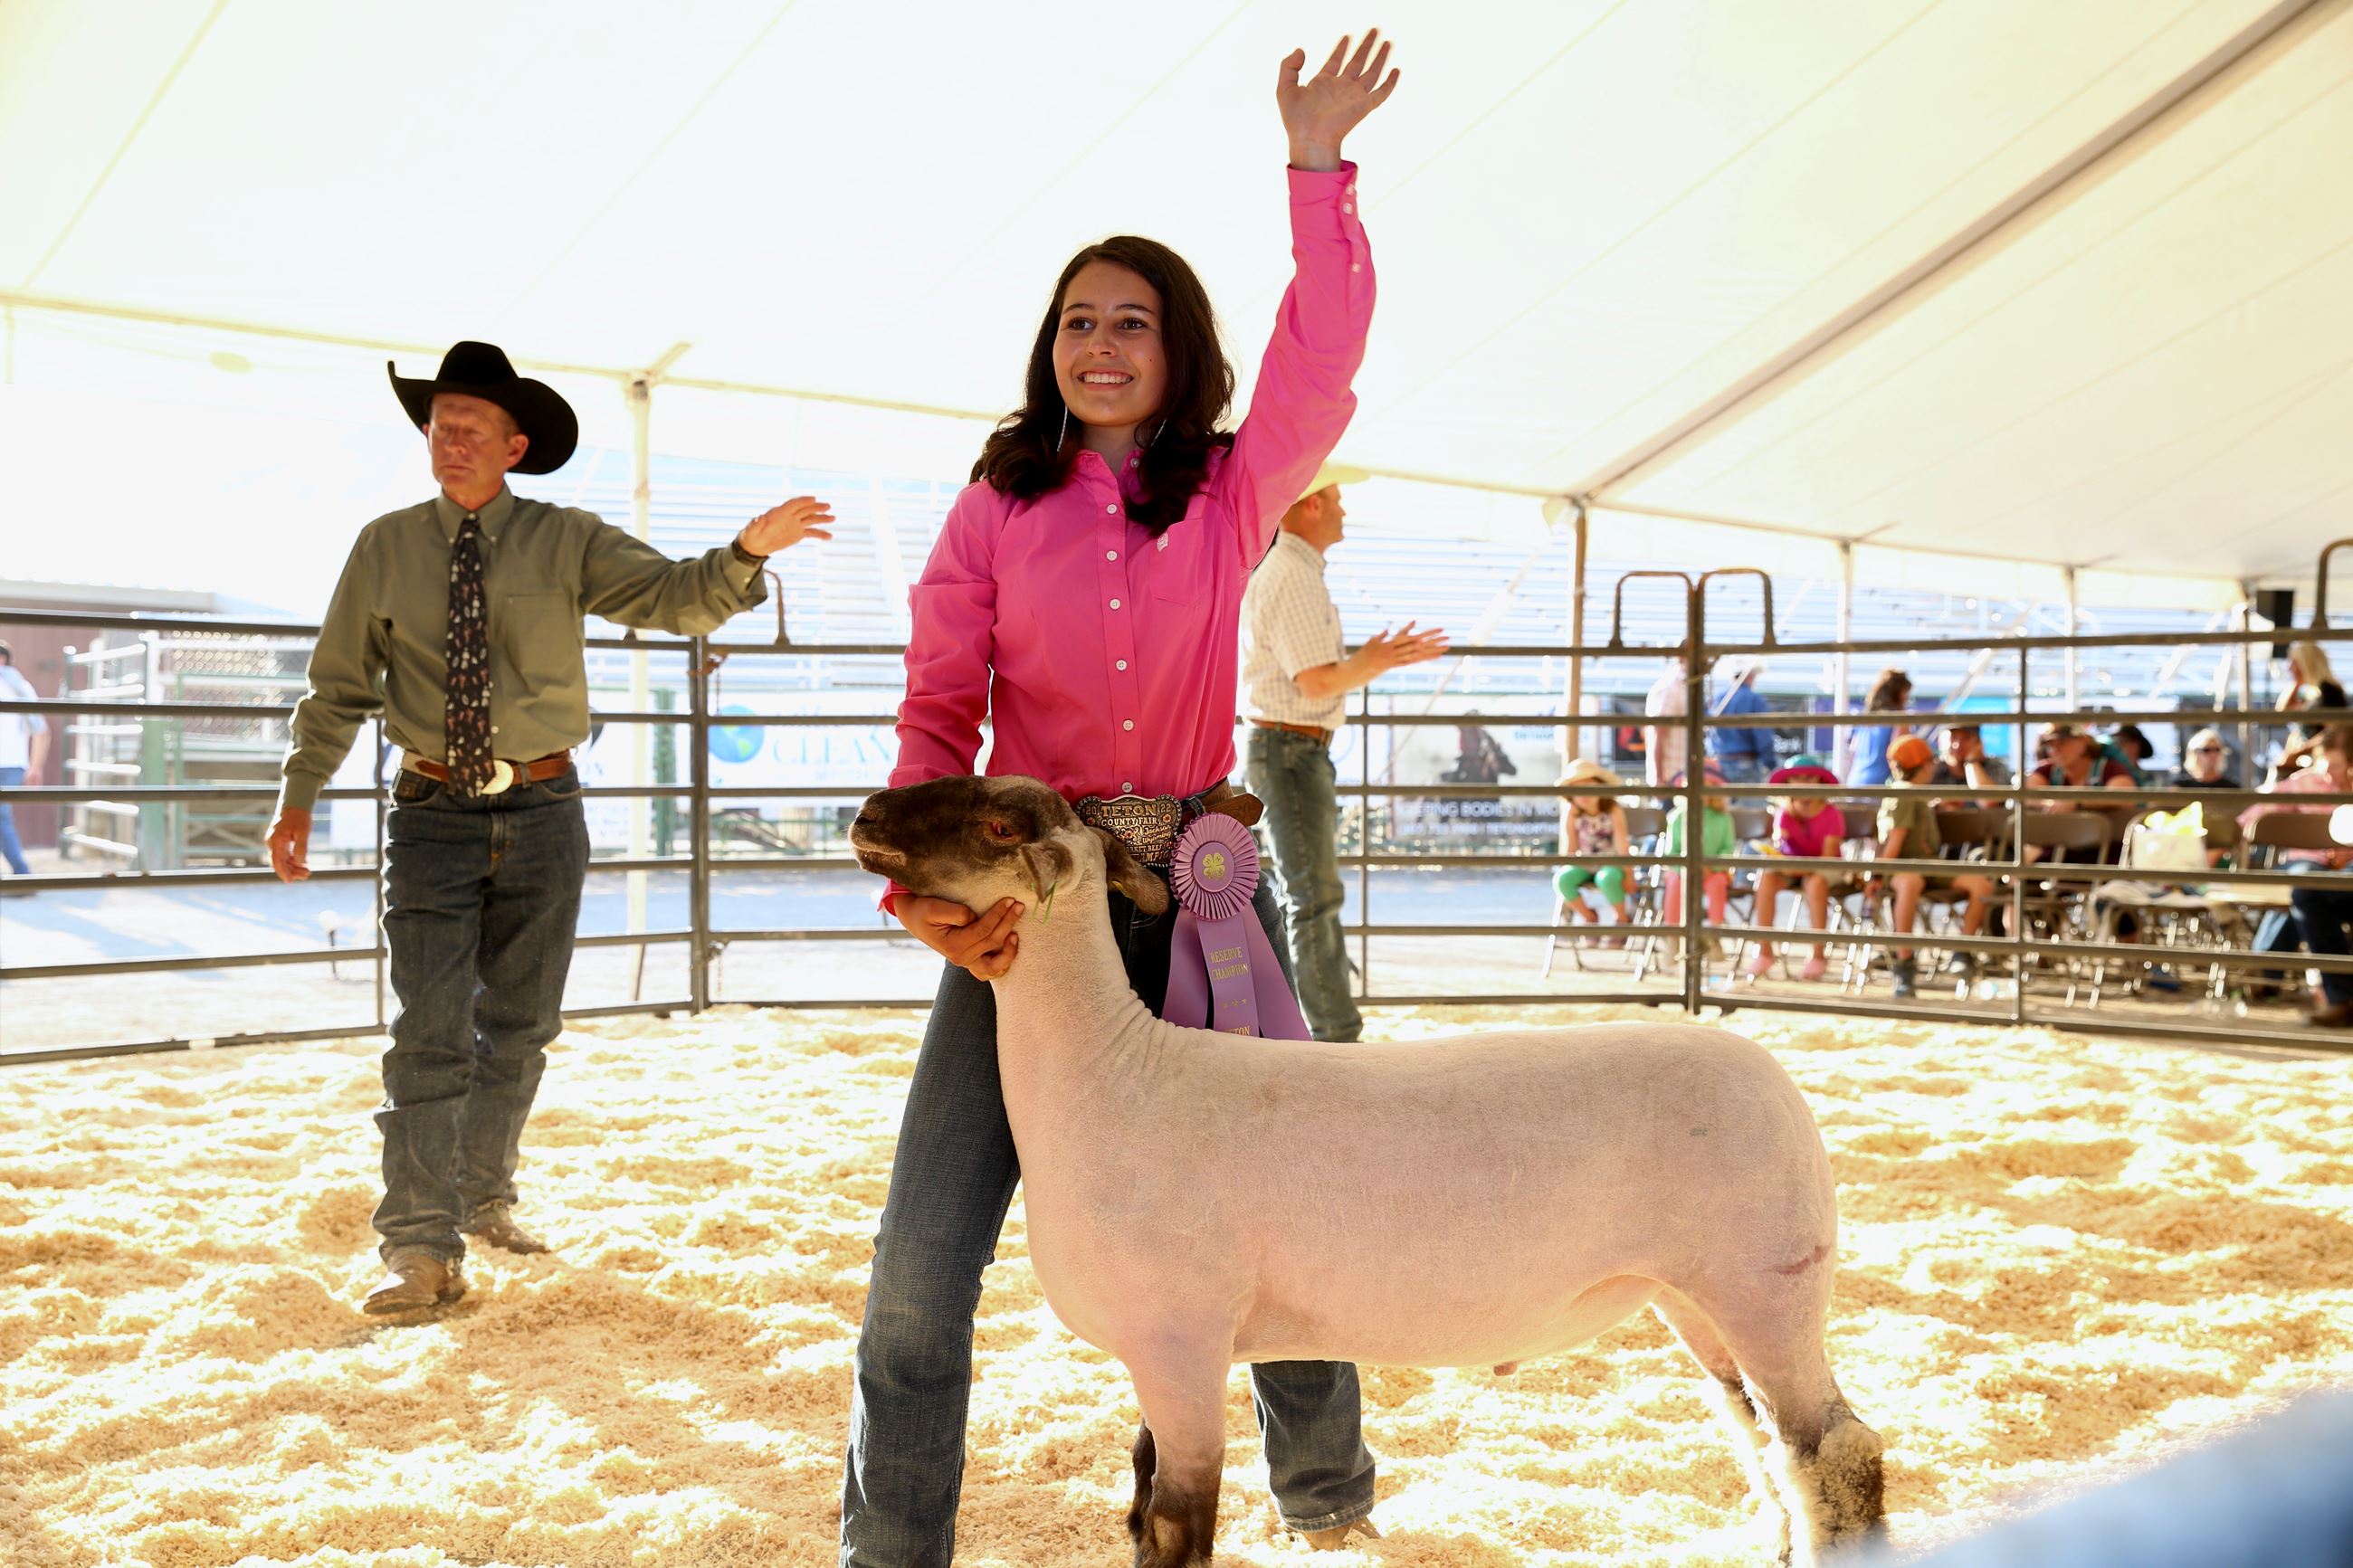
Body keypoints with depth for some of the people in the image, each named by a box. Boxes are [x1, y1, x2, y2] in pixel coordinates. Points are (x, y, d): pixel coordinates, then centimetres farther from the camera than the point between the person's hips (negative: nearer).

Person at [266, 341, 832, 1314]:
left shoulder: (569, 543, 0)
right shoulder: (385, 549, 3)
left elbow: (676, 598, -13)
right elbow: (340, 685, 8)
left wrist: (746, 555, -32)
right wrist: (298, 798, 3)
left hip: (543, 810, 1)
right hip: (434, 814, -1)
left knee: (520, 1024, 13)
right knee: (431, 1033, -9)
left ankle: (483, 1197, 31)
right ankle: (420, 1250, -5)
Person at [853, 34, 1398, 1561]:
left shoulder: (1234, 497, 9)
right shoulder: (997, 509, 7)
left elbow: (1323, 358, -5)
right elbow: (937, 712, 1)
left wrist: (1318, 164, -11)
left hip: (1201, 883, 1)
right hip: (1028, 890, -1)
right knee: (924, 1255, -4)